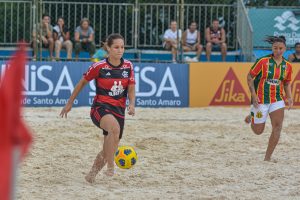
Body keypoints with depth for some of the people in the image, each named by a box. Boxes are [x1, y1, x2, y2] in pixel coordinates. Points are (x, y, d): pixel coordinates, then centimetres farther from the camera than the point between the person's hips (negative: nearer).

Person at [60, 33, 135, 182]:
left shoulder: (128, 66, 2)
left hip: (119, 110, 5)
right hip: (100, 107, -5)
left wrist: (132, 104, -16)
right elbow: (82, 83, 5)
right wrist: (69, 103, 11)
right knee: (114, 127, -38)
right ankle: (110, 167, -32)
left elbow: (131, 89, 6)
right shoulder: (99, 67, -8)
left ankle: (92, 174, 34)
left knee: (109, 151, 8)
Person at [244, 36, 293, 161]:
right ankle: (251, 118, 44)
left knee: (277, 127, -14)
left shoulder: (287, 66, 1)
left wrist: (289, 98, 0)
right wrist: (253, 94, -16)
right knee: (258, 131, 7)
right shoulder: (263, 61, -12)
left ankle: (267, 158, -5)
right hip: (260, 100, -3)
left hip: (277, 100, 3)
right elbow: (250, 77, -7)